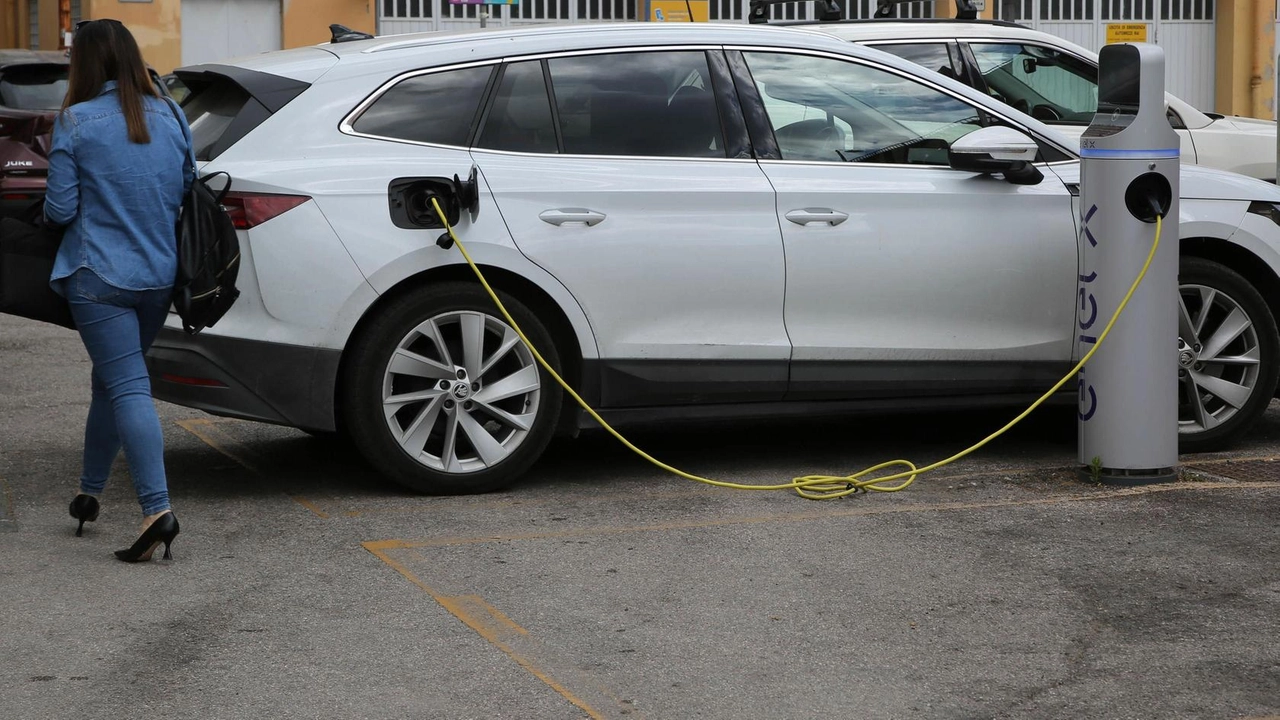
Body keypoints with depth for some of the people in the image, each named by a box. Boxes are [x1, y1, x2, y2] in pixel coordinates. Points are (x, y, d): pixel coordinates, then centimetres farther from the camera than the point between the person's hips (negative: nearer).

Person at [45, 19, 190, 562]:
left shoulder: (76, 122, -10)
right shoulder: (171, 118, 5)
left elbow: (60, 208, -8)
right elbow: (187, 195, 11)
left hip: (100, 277, -5)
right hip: (158, 274, 6)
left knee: (128, 387, -9)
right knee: (111, 382, 20)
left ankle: (157, 509, -21)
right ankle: (89, 493, 31)